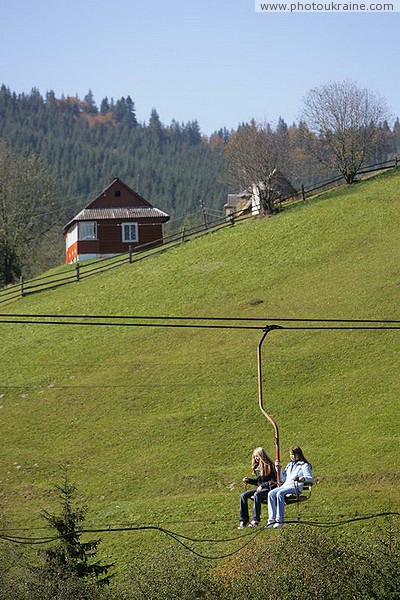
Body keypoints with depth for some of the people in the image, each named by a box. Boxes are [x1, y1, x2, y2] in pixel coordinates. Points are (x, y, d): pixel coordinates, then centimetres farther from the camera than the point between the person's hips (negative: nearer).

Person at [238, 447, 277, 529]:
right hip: (260, 488, 8)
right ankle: (244, 520, -14)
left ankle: (256, 520, -37)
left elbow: (273, 481, -13)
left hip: (269, 489, -8)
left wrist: (263, 485, -20)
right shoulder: (257, 467, 13)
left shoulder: (269, 466, -10)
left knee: (256, 495, -37)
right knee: (243, 495, -12)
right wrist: (249, 480, 6)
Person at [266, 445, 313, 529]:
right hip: (285, 485, 7)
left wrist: (303, 478, -25)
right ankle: (271, 519, -30)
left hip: (296, 487, -7)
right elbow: (283, 479, 29)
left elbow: (310, 478, -3)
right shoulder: (290, 465, 29)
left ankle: (280, 520, -37)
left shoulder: (304, 465, 8)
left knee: (280, 493, -35)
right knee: (271, 493, -23)